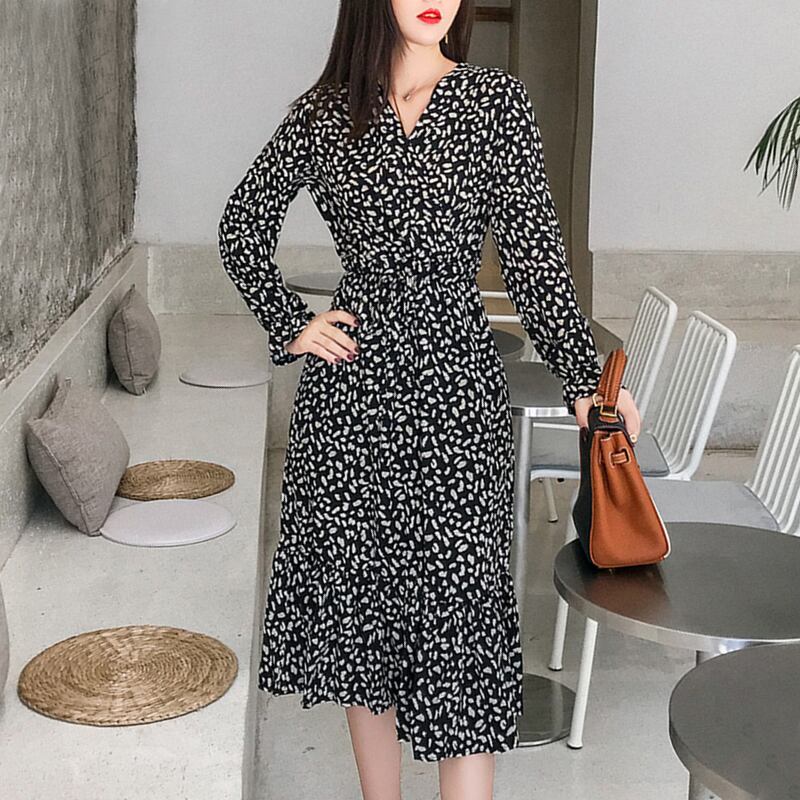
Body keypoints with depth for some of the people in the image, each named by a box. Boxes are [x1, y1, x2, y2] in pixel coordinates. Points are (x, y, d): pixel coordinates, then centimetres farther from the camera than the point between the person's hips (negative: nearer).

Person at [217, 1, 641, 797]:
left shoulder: (496, 100, 2)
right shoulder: (326, 110, 6)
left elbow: (533, 253, -1)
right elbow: (242, 225, 16)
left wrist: (583, 380, -7)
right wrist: (289, 325, 6)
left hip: (454, 381, -2)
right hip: (348, 385, 2)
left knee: (458, 593, -4)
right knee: (356, 590, 9)